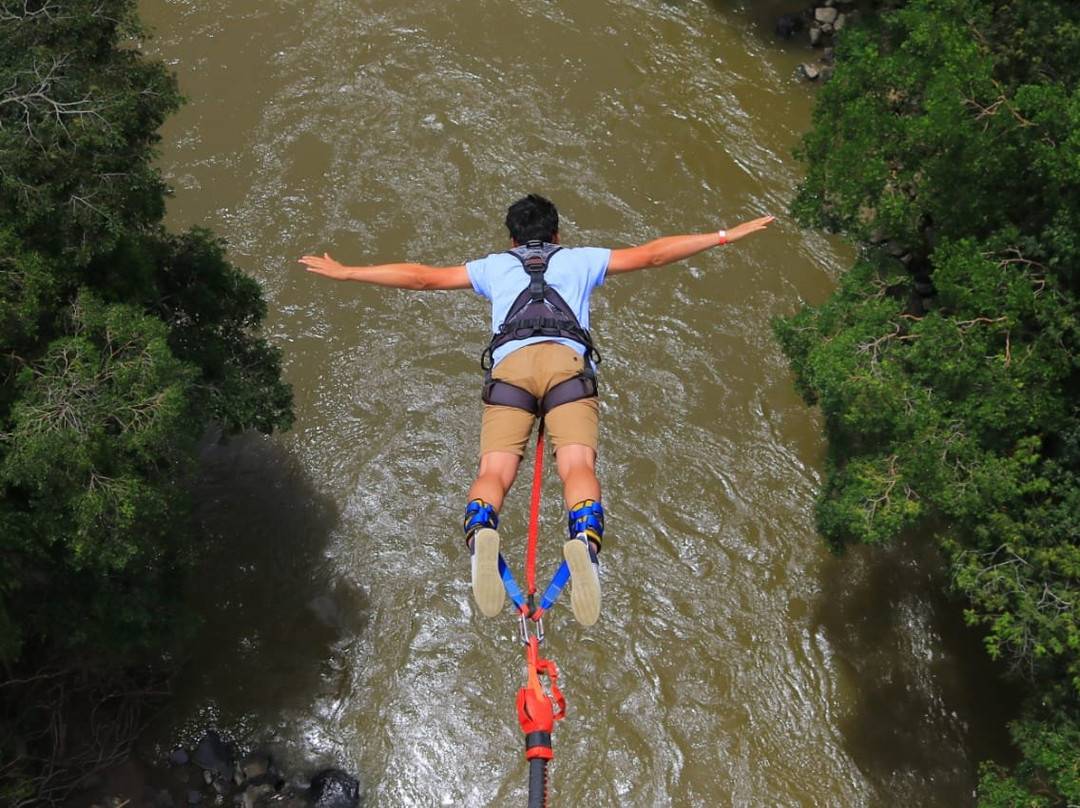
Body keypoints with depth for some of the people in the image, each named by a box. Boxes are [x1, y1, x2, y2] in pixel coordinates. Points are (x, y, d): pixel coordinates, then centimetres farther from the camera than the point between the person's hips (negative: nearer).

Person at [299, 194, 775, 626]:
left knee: (494, 470, -12)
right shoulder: (580, 258, 33)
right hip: (568, 361, 0)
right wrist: (727, 235, 37)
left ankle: (481, 532, -43)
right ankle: (585, 539, -47)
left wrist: (345, 272, 42)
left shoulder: (494, 266, 33)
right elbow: (651, 255, 29)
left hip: (509, 363, 1)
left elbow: (422, 277, 32)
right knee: (577, 465, -17)